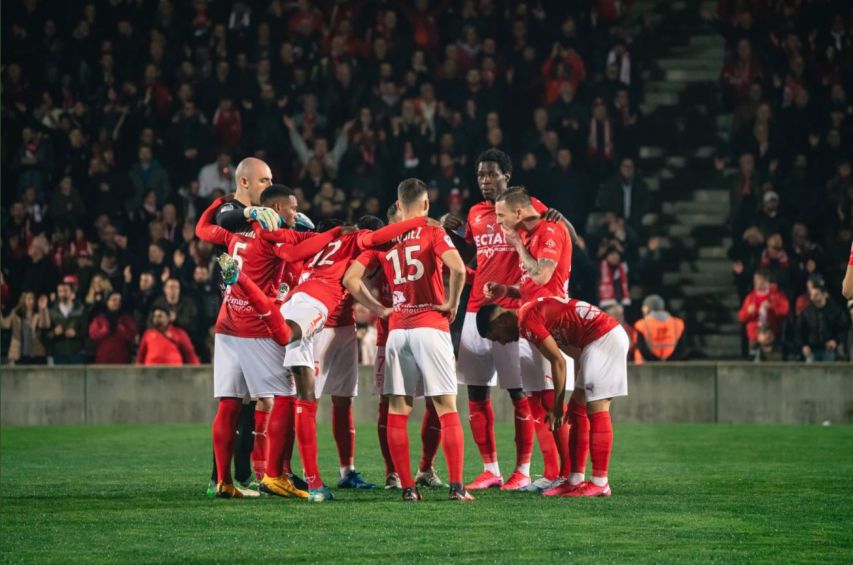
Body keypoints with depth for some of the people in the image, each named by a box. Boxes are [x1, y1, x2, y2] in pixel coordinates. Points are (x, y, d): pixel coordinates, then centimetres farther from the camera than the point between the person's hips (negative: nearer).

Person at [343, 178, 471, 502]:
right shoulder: (432, 232, -1)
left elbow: (350, 278, 3)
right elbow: (458, 269, -18)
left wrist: (378, 309, 9)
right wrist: (452, 303, -3)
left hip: (397, 330, 3)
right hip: (431, 328, -3)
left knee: (397, 411, 6)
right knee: (447, 408, 0)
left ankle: (407, 487, 3)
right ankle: (456, 485, -6)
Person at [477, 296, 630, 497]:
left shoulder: (528, 321, -13)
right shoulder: (535, 311, 17)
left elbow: (558, 361, -14)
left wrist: (557, 407, -7)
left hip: (604, 338, -10)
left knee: (596, 409, -10)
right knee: (577, 409, 11)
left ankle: (600, 483, -9)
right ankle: (576, 480, 11)